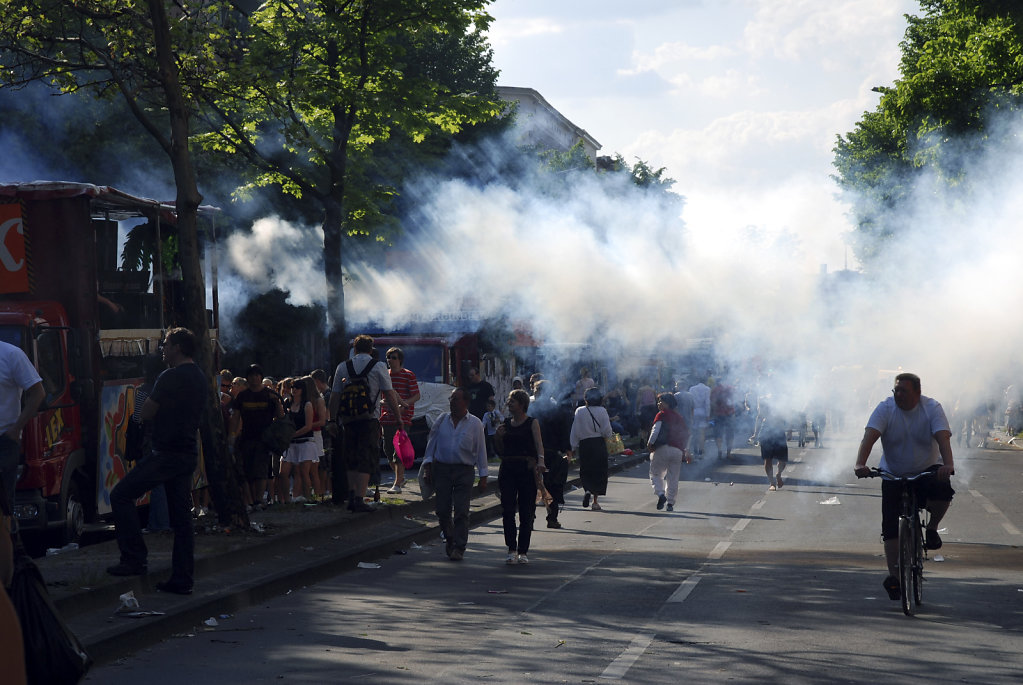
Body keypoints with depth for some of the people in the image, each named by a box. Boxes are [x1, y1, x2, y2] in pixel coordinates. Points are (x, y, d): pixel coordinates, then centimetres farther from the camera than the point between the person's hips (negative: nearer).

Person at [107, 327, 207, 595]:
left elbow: (146, 413, -11)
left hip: (166, 454, -9)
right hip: (189, 454, 9)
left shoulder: (171, 378, -14)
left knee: (121, 495, -2)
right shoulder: (201, 379, 14)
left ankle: (134, 559, -7)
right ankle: (182, 579, 9)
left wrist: (151, 400, 8)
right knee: (181, 517, 9)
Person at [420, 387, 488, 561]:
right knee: (442, 510, 2)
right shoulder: (442, 420, 9)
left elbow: (481, 450, 4)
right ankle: (449, 539, 24)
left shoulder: (475, 424, 3)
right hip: (441, 469, 2)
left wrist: (483, 476, 1)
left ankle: (459, 547, -6)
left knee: (461, 511, -9)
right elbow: (431, 444, 12)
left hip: (464, 470, -2)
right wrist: (427, 467, 5)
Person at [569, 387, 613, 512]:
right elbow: (607, 432, -7)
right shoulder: (602, 411, -6)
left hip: (584, 445, 0)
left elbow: (575, 432, -1)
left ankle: (587, 490, -14)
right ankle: (595, 500, 6)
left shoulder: (580, 411, -4)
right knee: (599, 472, 9)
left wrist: (574, 448, 6)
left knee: (585, 472, 13)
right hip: (599, 444, 0)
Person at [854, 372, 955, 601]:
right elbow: (869, 436, -24)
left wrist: (948, 464, -46)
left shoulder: (932, 408, -12)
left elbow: (943, 437, -27)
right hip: (893, 475, 1)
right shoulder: (885, 409, -11)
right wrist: (860, 464, -43)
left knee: (942, 491, -32)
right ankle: (893, 574, -4)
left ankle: (932, 527, -3)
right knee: (890, 525, -10)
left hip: (927, 470, -1)